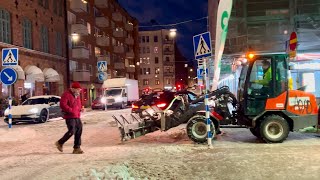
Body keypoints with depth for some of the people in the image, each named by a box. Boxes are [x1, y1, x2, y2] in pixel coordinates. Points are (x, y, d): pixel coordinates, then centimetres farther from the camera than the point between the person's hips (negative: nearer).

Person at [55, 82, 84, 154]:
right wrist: (71, 110, -22)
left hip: (77, 117, 9)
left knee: (79, 132, 4)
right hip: (70, 117, -9)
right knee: (71, 132, -13)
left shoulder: (77, 95, 18)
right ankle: (60, 143, 9)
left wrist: (80, 109, 9)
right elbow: (62, 105, -18)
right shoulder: (66, 94, -9)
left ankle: (77, 148, 11)